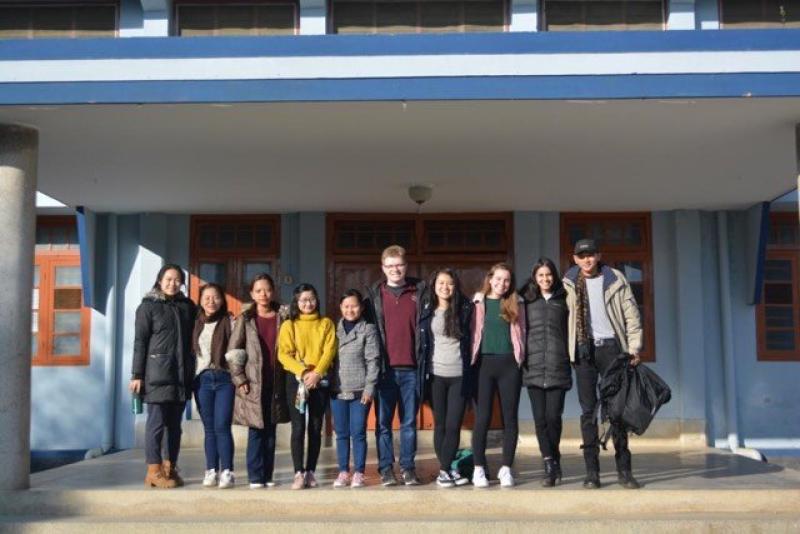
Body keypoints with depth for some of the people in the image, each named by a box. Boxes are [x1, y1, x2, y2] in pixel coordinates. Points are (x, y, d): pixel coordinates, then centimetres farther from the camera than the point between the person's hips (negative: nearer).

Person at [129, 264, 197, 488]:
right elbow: (140, 342, -3)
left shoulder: (187, 306, 13)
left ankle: (170, 468, 17)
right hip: (157, 374, -5)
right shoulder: (148, 306, 0)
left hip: (181, 374, 5)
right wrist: (137, 375, -8)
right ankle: (154, 471, 3)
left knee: (175, 423, 9)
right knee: (156, 422, -3)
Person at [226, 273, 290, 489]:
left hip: (276, 383, 2)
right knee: (256, 431, -2)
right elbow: (233, 351, 0)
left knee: (271, 431, 7)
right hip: (253, 382, -2)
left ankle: (268, 475, 13)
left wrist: (289, 375, 1)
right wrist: (239, 379, -8)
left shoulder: (282, 317, 7)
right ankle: (255, 477, 4)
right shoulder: (245, 319, 3)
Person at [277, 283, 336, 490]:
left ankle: (310, 472, 10)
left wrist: (317, 373, -15)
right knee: (298, 427, -6)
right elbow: (284, 354, -3)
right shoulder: (289, 325, 6)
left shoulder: (326, 323, 10)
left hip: (320, 380, 1)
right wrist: (303, 372, -17)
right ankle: (299, 473, -6)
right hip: (296, 380, -1)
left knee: (316, 428, 4)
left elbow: (329, 351, -1)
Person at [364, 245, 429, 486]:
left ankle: (408, 467, 14)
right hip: (385, 368, 0)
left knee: (409, 422, 6)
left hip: (411, 368, 0)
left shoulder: (420, 291, 6)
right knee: (383, 422, 4)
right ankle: (386, 468, 11)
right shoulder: (374, 294, 6)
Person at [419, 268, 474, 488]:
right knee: (440, 425, 5)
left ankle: (445, 470, 4)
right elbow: (422, 342, 9)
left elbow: (472, 338, 6)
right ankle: (448, 469, 13)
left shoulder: (464, 309, 4)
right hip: (436, 375, 1)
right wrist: (422, 372, 2)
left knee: (453, 425, -3)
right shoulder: (427, 312, 6)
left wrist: (470, 373, 0)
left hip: (459, 375, -1)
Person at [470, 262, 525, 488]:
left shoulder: (515, 304, 10)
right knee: (482, 418, -2)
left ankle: (506, 469, 12)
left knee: (509, 418, 4)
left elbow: (520, 332, 13)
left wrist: (521, 358, 5)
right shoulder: (479, 302, 6)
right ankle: (479, 469, 7)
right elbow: (472, 330, 6)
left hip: (509, 364, 2)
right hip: (484, 363, -1)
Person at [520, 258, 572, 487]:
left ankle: (552, 465, 13)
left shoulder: (563, 300, 8)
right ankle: (551, 466, 5)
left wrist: (572, 358, 1)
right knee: (540, 419, -2)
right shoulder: (527, 301, 10)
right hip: (534, 368, 1)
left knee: (553, 417, -4)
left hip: (558, 368, -1)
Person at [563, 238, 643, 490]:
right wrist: (568, 348, 2)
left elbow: (631, 314, 2)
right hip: (584, 349, 0)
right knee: (588, 410, 1)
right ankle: (592, 471, 4)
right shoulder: (569, 283, 5)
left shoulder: (615, 279, 3)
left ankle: (624, 469, 9)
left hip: (611, 346, 0)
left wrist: (634, 348, -5)